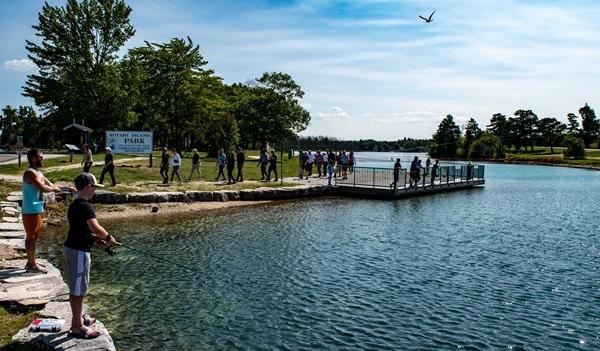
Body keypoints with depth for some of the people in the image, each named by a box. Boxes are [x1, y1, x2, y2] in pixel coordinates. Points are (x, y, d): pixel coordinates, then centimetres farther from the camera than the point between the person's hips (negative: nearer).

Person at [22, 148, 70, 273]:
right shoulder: (30, 173, -17)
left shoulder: (38, 173, 15)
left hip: (36, 210, 10)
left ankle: (31, 262, 26)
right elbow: (43, 188, -28)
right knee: (32, 237, -4)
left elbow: (50, 185, 19)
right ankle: (31, 265, 4)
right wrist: (54, 189, -10)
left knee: (32, 237, 16)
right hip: (31, 211, -10)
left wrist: (67, 188, 10)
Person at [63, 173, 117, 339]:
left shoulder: (73, 205, 11)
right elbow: (95, 228, -32)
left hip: (69, 248, 10)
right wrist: (108, 237, -17)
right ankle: (77, 327, 10)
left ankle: (78, 318, 35)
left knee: (75, 288, 20)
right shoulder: (86, 206, -20)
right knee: (78, 290, 0)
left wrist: (95, 238, 9)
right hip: (79, 252, -10)